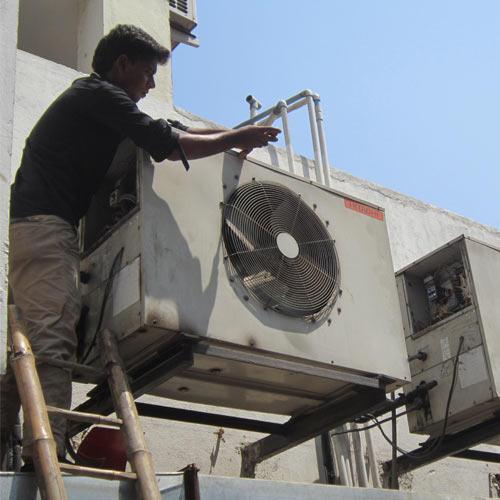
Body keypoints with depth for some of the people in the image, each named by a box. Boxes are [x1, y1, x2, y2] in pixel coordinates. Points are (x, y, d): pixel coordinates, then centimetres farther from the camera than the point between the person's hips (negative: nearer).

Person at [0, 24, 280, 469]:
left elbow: (160, 134, 31)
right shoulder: (98, 93, -1)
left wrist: (229, 138, 23)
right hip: (43, 224, -10)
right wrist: (235, 139, -1)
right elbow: (165, 144, -11)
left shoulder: (92, 99, 31)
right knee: (54, 335, -22)